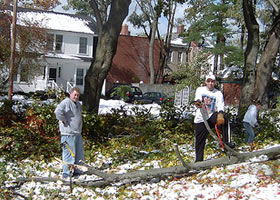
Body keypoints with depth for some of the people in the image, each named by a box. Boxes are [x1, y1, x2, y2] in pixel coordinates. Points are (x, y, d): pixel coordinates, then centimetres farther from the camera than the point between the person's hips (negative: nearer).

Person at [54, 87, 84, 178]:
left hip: (78, 133, 9)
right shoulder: (66, 102, -13)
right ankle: (66, 172, 2)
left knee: (79, 154, 13)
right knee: (69, 153, -6)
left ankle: (77, 171, 24)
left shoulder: (78, 104, 18)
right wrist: (64, 121, -19)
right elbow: (58, 111, -28)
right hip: (68, 134, -9)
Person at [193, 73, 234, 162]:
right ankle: (198, 160, 15)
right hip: (200, 119, 0)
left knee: (224, 120, -31)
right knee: (199, 142, 1)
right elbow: (198, 98, -18)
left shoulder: (218, 93, 2)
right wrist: (197, 102, -44)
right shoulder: (200, 90, 3)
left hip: (212, 117, 0)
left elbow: (221, 105, -14)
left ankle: (226, 142, -23)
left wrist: (220, 114, -36)